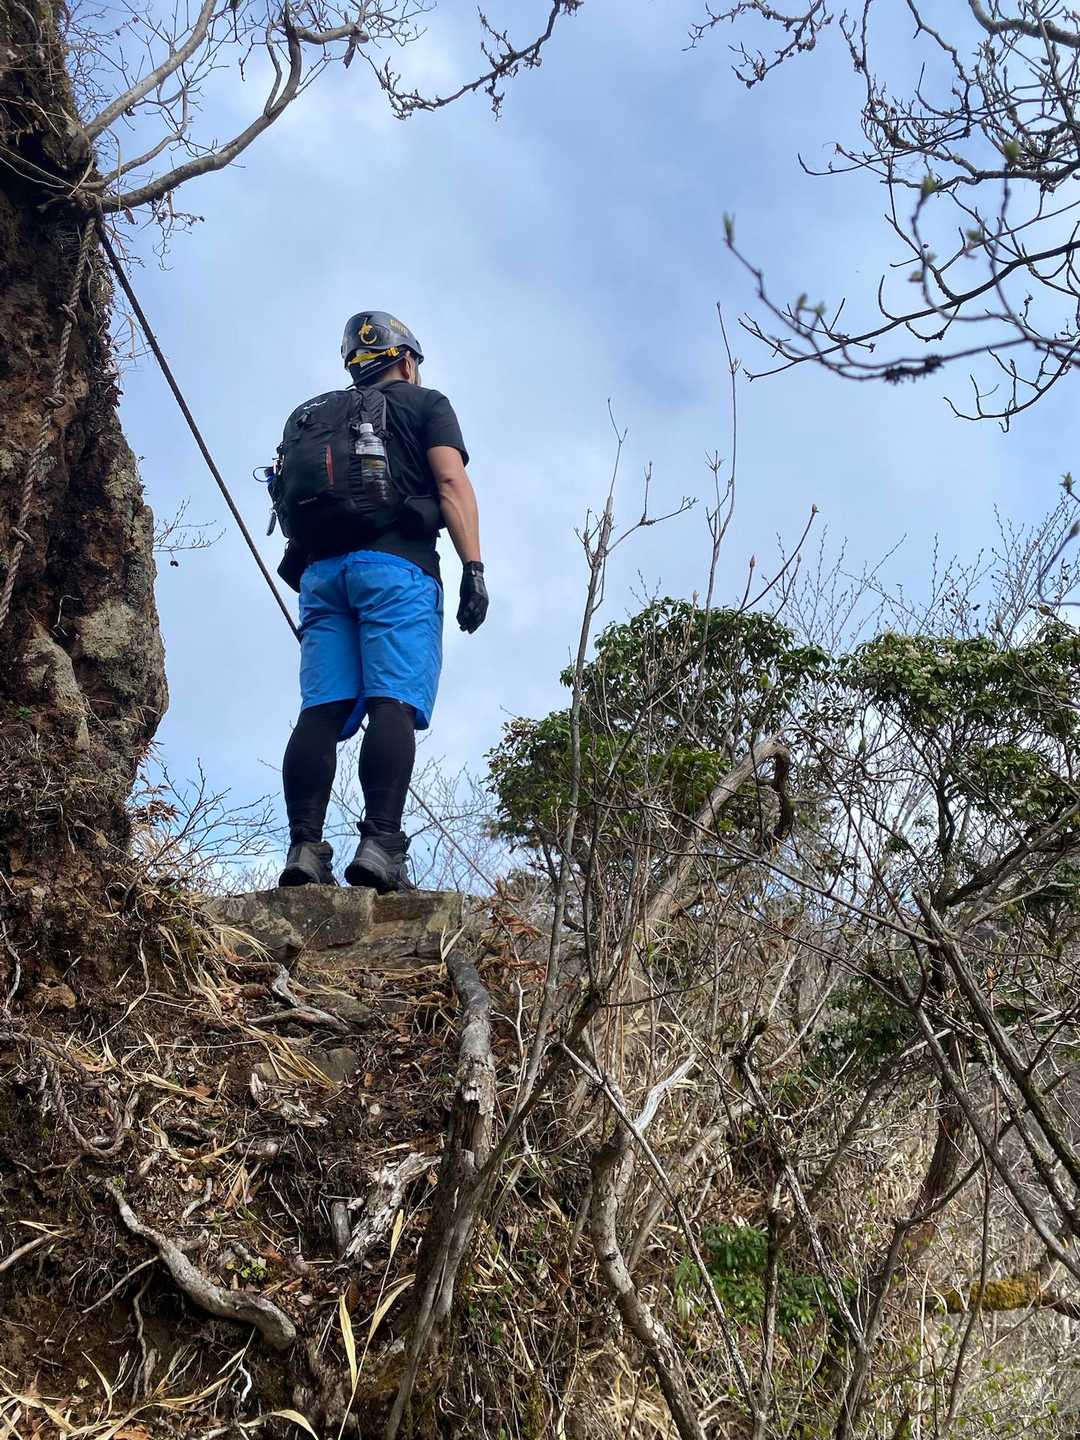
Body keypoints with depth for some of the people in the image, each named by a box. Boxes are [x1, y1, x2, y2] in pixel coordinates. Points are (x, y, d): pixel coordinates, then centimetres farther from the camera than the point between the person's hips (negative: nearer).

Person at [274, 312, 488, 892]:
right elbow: (452, 482, 0)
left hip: (320, 568, 5)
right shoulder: (425, 404, 14)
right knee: (393, 706, -15)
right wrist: (473, 568, -7)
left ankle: (304, 847, -17)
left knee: (320, 711, -4)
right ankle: (379, 843, -30)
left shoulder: (313, 415, 29)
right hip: (395, 563, -5)